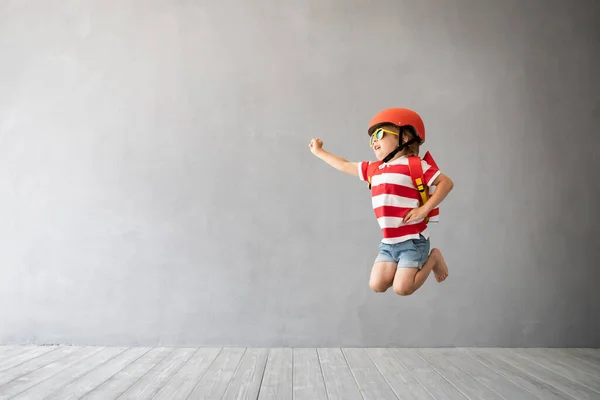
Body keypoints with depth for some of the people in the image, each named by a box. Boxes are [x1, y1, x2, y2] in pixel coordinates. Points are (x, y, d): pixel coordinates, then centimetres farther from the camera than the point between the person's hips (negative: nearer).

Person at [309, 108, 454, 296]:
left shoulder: (414, 165, -10)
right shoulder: (373, 169, 11)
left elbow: (446, 182, -15)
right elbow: (345, 166, 23)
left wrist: (424, 209, -20)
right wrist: (319, 151, 27)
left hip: (412, 239, -7)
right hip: (388, 242, 7)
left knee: (402, 288, -13)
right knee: (377, 285, -1)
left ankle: (433, 258, 12)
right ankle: (412, 265, 21)